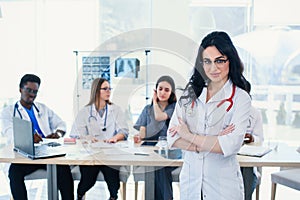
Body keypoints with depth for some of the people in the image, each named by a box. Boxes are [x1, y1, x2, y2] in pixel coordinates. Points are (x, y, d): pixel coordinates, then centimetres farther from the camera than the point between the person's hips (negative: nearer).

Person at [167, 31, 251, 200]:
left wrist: (190, 136, -11)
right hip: (190, 181, 3)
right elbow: (172, 138, -5)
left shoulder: (240, 98, -8)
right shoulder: (190, 92, 2)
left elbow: (231, 145, -19)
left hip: (223, 185, -3)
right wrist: (213, 143, -16)